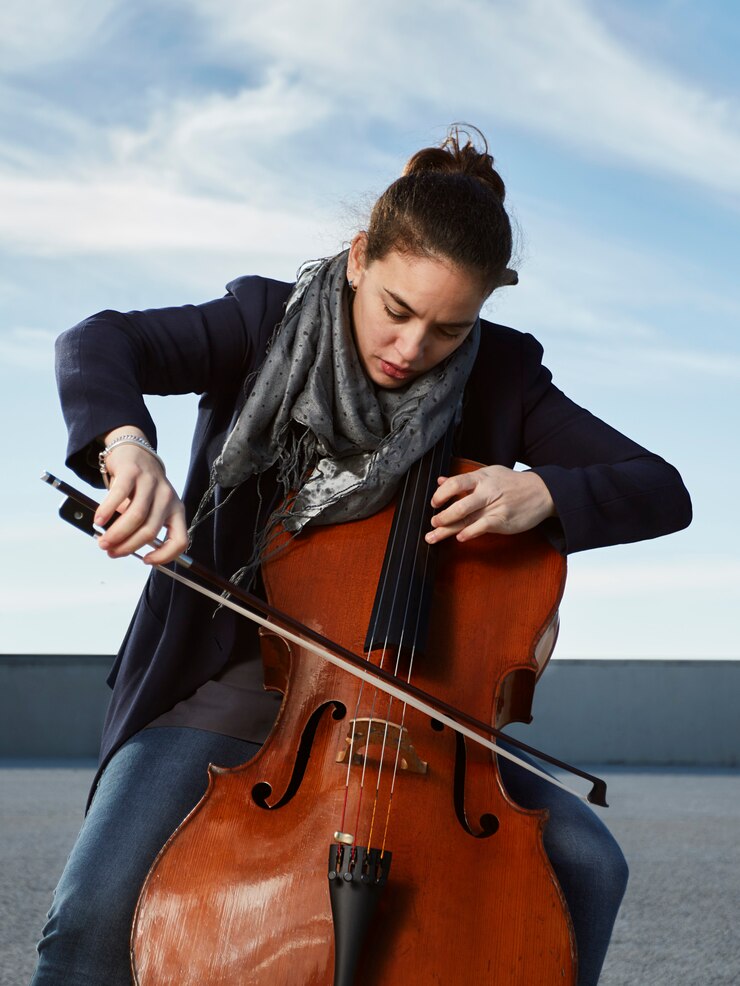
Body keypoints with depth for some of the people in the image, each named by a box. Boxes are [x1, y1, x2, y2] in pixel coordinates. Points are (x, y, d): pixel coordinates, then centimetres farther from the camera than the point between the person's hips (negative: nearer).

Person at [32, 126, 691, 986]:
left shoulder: (501, 378, 0)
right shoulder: (269, 325, -3)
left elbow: (662, 492, -4)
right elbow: (97, 345, -17)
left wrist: (545, 496, -25)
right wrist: (127, 445, -40)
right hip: (234, 686, -1)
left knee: (587, 866, -18)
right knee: (98, 915, -26)